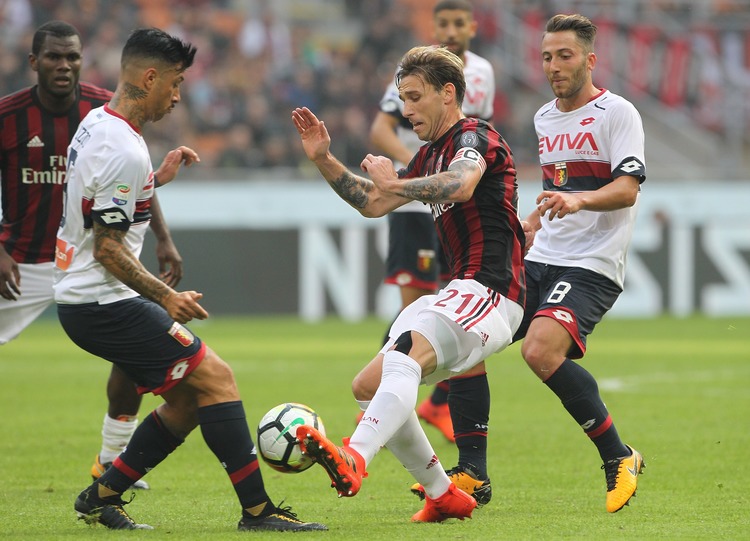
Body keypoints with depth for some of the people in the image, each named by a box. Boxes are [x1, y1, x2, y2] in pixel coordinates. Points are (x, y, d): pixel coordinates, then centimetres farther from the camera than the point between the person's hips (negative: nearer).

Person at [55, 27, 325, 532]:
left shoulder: (96, 122, 12)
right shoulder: (125, 150, -20)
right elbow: (107, 248, -20)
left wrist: (156, 178, 23)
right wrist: (167, 297, -14)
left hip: (83, 300, 10)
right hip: (104, 303, -10)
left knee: (189, 400, 12)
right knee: (216, 377, -11)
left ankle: (102, 497, 14)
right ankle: (258, 510, -10)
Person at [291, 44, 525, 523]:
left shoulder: (474, 137, -6)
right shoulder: (431, 155, 23)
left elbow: (460, 185, -29)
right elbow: (373, 204, 31)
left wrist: (394, 182, -22)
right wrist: (323, 160, 19)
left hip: (490, 292, -10)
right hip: (461, 293, 10)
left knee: (405, 353, -34)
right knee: (369, 385, 8)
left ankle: (354, 459, -56)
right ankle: (443, 496, 12)